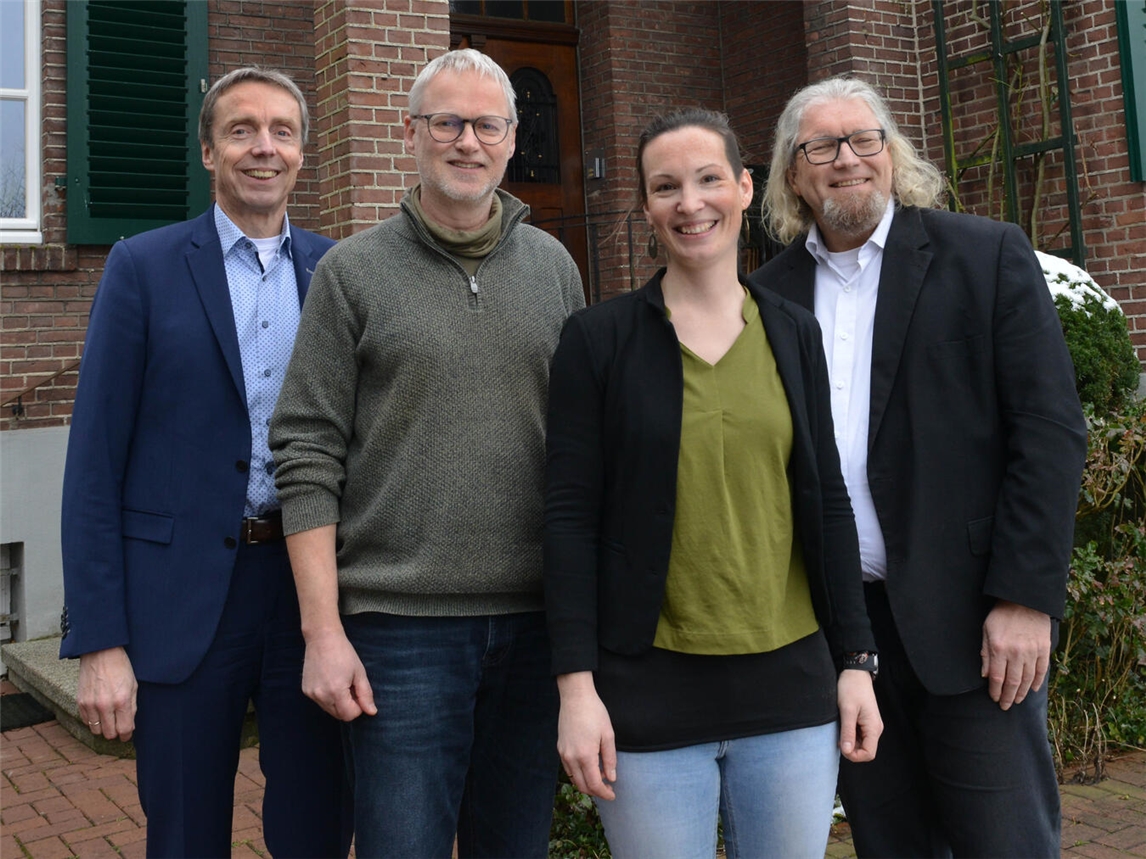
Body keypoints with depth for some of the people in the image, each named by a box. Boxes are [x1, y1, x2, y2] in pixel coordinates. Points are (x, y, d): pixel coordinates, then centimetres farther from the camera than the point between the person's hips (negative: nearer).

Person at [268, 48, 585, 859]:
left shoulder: (553, 266, 8)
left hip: (536, 619, 3)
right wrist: (323, 631, -9)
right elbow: (308, 458, -4)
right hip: (400, 622, -3)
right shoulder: (353, 271, 0)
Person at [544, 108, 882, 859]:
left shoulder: (794, 332, 7)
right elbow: (570, 516, -5)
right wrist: (576, 685, -9)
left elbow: (827, 502, 8)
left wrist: (856, 660, 5)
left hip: (791, 685, 3)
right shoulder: (599, 338, -3)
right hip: (649, 691, -3)